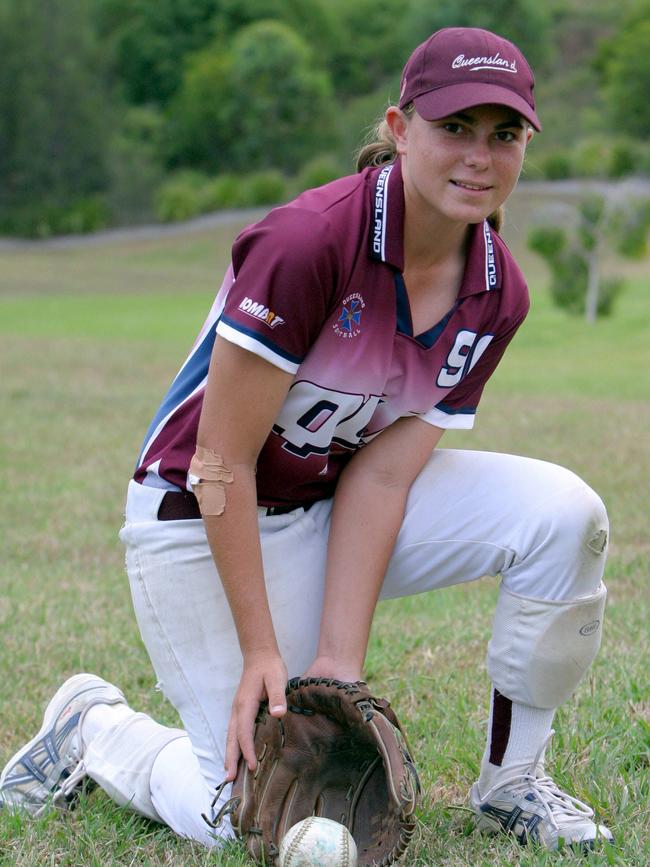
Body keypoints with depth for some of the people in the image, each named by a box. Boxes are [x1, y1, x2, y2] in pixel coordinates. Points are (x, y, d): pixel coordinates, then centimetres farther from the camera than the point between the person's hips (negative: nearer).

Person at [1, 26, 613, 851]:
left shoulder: (498, 292, -9)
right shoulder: (306, 241, -29)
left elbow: (381, 475, -11)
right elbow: (222, 465, -24)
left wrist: (339, 661, -18)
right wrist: (260, 652, -22)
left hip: (339, 508, 6)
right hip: (201, 521, -6)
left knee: (563, 512, -17)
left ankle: (510, 781, 0)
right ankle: (94, 725, 21)